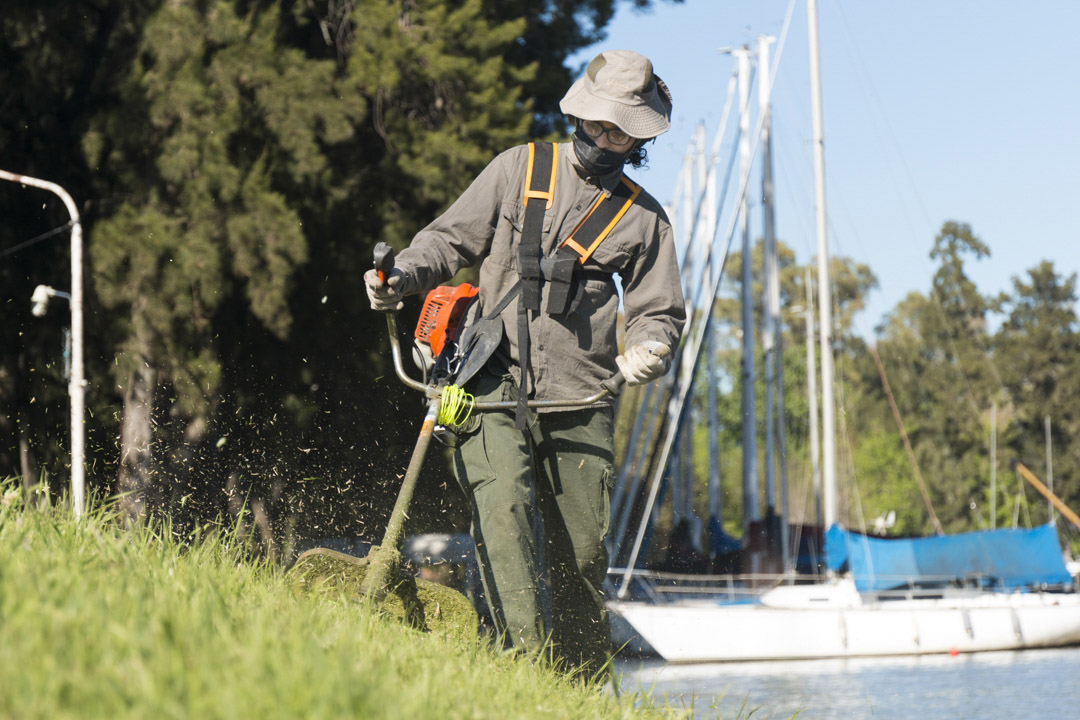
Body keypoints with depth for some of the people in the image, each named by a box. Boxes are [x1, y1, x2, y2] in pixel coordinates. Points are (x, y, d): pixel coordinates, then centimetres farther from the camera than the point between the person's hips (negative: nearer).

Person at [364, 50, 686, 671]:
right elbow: (452, 237, 12)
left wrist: (650, 351, -10)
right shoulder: (520, 169, 10)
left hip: (580, 399, 1)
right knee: (503, 505, -24)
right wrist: (405, 277, -8)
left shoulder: (644, 218, 12)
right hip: (494, 386, -1)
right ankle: (526, 655, -30)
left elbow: (659, 312, 14)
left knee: (580, 551, 3)